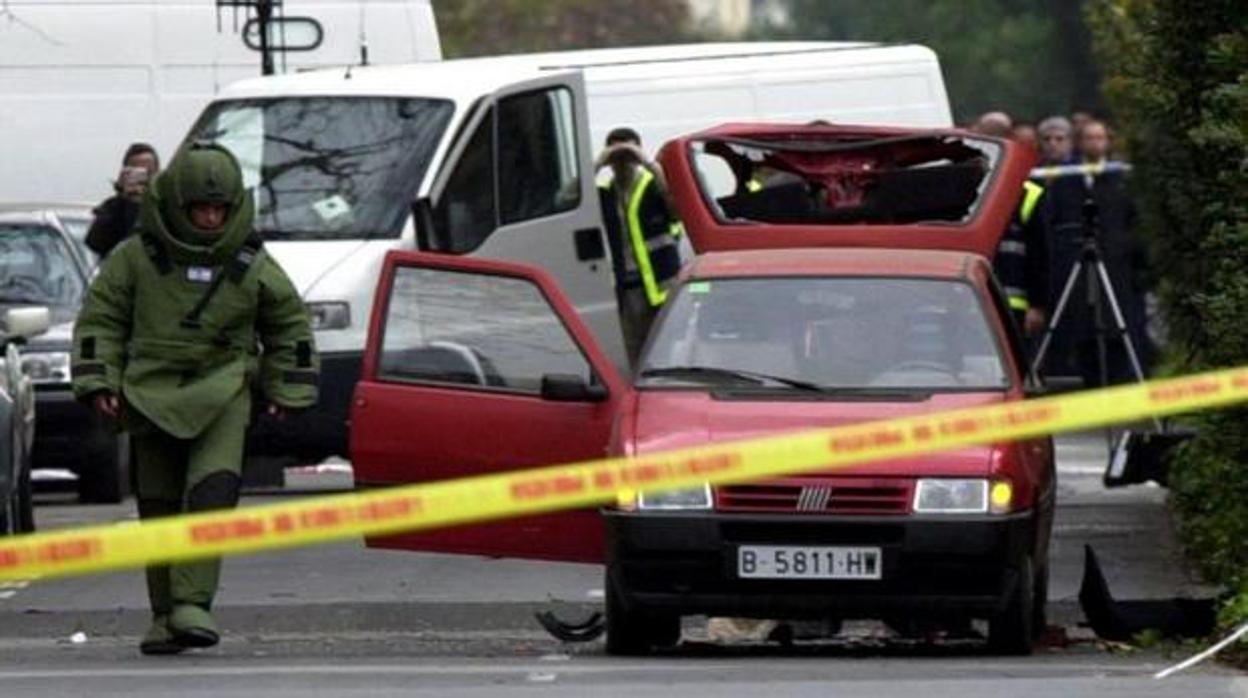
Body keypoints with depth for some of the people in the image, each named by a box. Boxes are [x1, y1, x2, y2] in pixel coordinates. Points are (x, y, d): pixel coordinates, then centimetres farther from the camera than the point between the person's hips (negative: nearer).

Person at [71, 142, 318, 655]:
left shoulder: (250, 264, 4)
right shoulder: (137, 257, 0)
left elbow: (289, 323, 16)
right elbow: (99, 319, 6)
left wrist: (286, 390, 14)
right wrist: (98, 382, -3)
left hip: (223, 390, -1)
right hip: (152, 394, 1)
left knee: (213, 492, -21)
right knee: (159, 505, 2)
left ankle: (192, 604, -26)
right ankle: (165, 616, 12)